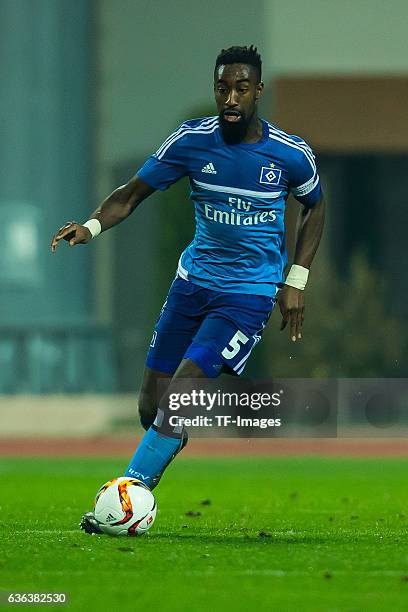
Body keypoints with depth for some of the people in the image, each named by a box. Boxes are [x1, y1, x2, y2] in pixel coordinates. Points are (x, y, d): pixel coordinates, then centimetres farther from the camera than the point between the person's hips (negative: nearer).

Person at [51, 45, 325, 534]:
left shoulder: (291, 155, -10)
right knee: (151, 405, 3)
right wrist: (92, 225, -19)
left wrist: (295, 281, 3)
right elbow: (132, 193, 1)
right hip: (194, 278, 4)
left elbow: (315, 207, 10)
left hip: (249, 292, -4)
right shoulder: (191, 140, -6)